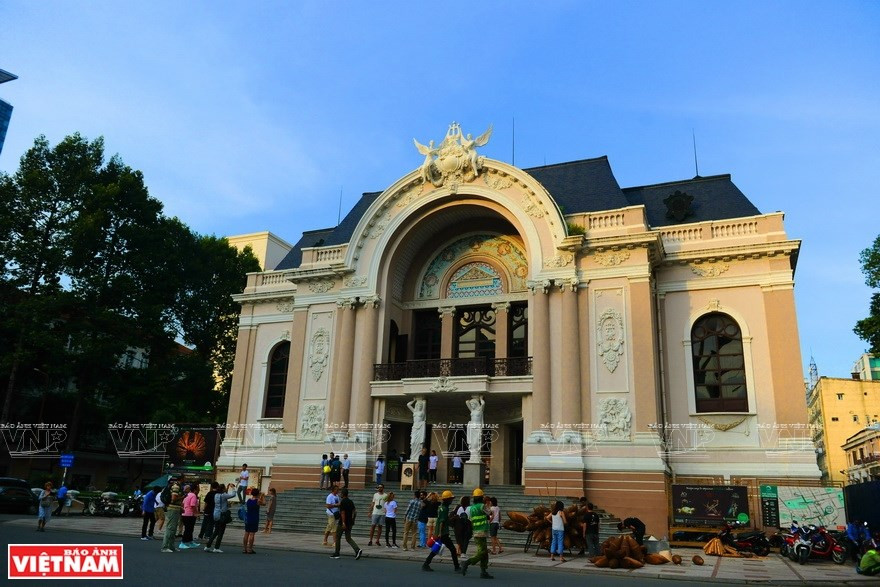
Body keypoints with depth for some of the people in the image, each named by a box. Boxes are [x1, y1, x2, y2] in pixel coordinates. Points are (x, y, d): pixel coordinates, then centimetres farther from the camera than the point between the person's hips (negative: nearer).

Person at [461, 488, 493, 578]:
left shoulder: (471, 508, 8)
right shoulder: (482, 506, -11)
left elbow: (470, 522, 10)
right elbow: (489, 514, 5)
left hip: (476, 533, 8)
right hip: (482, 533, -8)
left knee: (484, 554, 12)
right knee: (482, 553, -7)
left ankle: (484, 572, 11)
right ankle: (466, 563, -15)